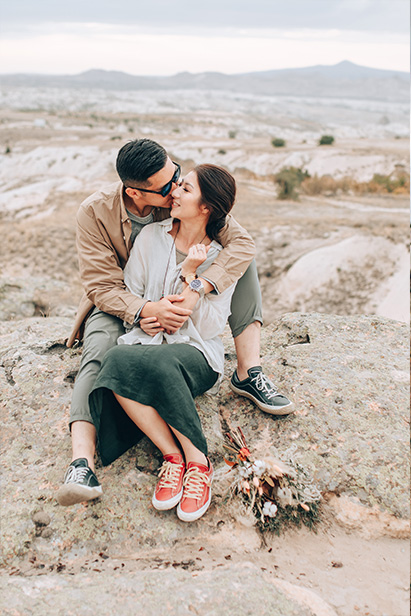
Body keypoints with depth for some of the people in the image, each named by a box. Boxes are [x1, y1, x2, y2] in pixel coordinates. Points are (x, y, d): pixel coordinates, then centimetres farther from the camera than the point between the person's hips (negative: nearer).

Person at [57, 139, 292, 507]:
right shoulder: (94, 213, -22)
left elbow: (241, 242, -25)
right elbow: (103, 286, -21)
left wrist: (196, 290, -39)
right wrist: (145, 310, -42)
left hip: (179, 299, 3)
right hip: (120, 303, -2)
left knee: (242, 261, -17)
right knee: (100, 352, -35)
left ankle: (248, 372, -21)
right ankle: (82, 461, -39)